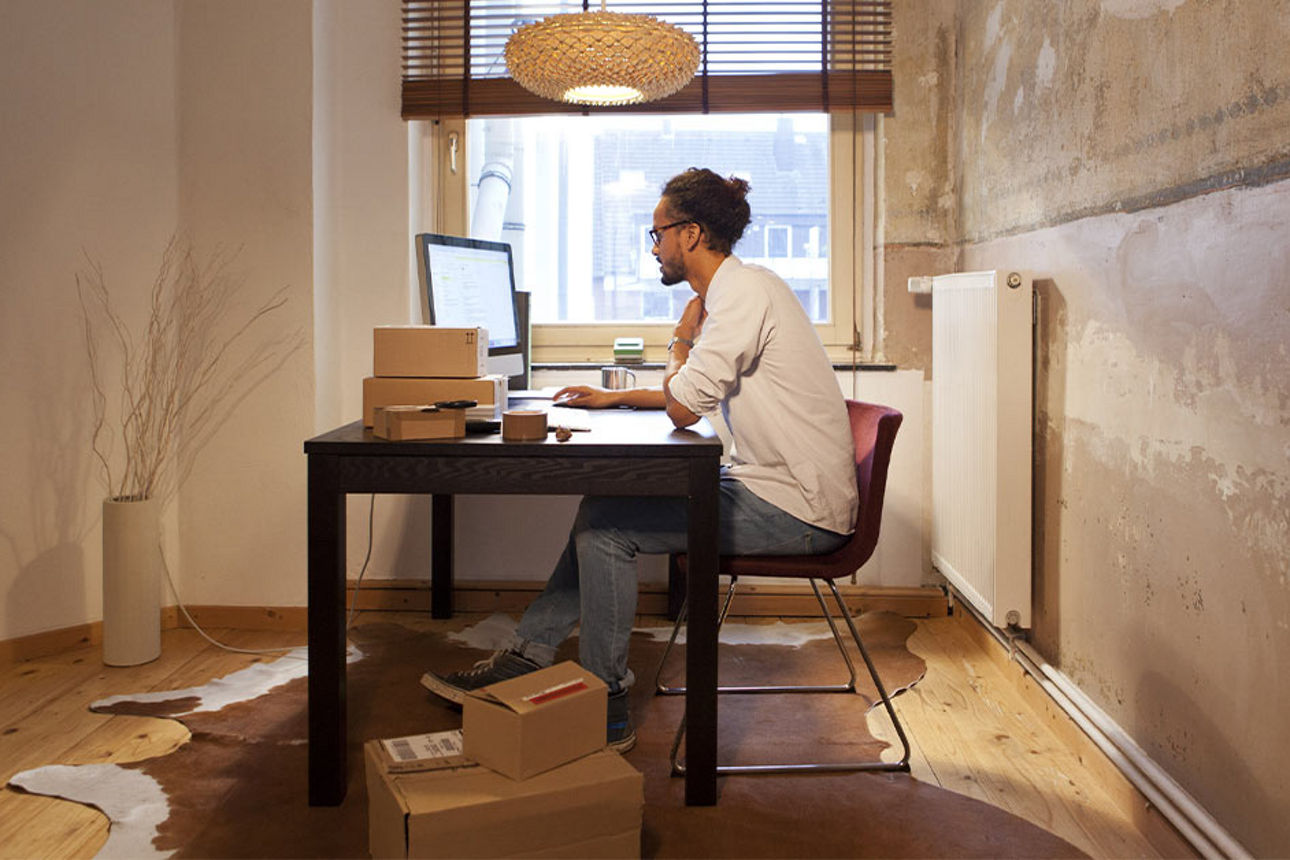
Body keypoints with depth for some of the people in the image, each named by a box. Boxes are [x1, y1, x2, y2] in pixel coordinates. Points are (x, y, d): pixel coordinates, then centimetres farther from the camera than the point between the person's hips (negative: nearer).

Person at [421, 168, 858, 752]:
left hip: (794, 510, -10)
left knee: (605, 524, -12)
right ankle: (526, 658, 12)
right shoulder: (735, 288, 16)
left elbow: (683, 408, -20)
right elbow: (695, 397, 28)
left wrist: (682, 337, -2)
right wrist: (617, 397, 22)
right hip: (777, 490, 10)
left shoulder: (742, 292, -17)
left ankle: (604, 709, -1)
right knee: (604, 510, 8)